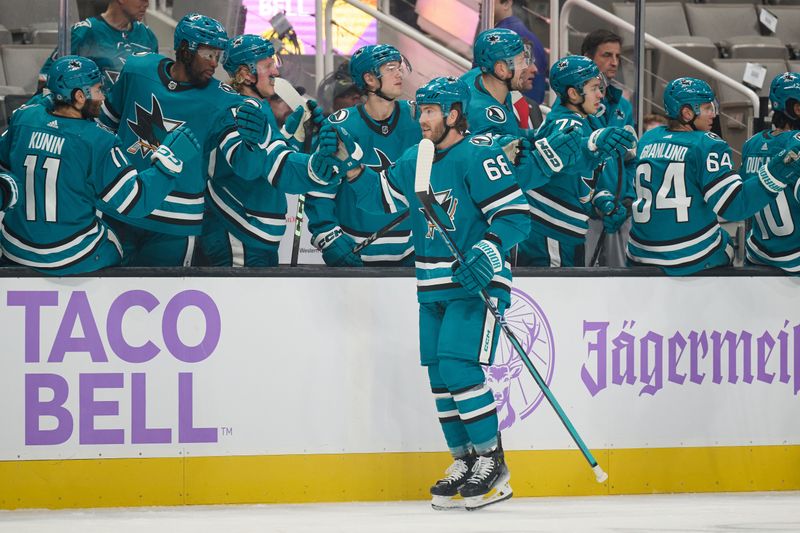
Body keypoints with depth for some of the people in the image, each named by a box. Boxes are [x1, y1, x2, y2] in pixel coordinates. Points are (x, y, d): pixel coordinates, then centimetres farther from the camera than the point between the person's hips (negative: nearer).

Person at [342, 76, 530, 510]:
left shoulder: (479, 156, -13)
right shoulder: (414, 161, 12)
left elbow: (515, 214, -17)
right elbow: (384, 198, 23)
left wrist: (486, 254, -29)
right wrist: (352, 169, 8)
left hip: (476, 282, -8)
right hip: (433, 287, 8)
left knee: (458, 366, -16)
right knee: (439, 375, 7)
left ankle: (492, 462, -7)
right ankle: (464, 462, 18)